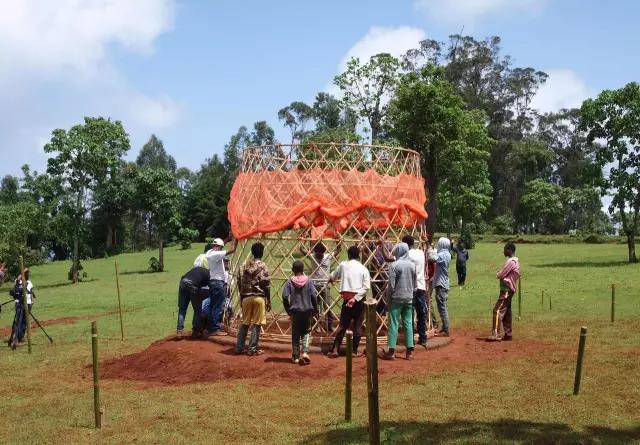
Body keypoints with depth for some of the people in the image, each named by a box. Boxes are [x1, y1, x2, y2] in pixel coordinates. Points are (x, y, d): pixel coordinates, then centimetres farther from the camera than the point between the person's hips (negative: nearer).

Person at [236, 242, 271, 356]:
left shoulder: (246, 265, 7)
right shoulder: (262, 266, -8)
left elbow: (241, 283, 9)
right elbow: (266, 285, -10)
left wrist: (241, 298, 19)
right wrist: (269, 301, -3)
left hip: (246, 297, 5)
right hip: (259, 297, -5)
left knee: (245, 323, 14)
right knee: (256, 324, 1)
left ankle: (239, 347, 16)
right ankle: (253, 349, 3)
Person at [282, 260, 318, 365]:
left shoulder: (290, 282, -5)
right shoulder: (309, 281, -4)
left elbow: (285, 296, -10)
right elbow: (314, 296, -8)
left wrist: (288, 309, 4)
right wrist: (315, 309, 5)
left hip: (295, 311, 0)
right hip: (307, 310, 0)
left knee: (295, 334, 10)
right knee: (306, 332, 12)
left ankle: (295, 357, 13)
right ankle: (305, 352, -8)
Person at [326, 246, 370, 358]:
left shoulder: (343, 265, 3)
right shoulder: (363, 269, -1)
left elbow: (333, 276, 20)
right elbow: (366, 287, -13)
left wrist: (330, 279, 43)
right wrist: (355, 298, -14)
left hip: (346, 298, 1)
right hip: (359, 299, -1)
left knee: (343, 324, 8)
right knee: (358, 325, 8)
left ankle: (335, 349, 3)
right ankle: (354, 351, 8)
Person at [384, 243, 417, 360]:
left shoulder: (395, 265, -12)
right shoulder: (412, 265, 3)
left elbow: (391, 284, -11)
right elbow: (415, 284, 8)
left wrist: (389, 298, -1)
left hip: (397, 298, -4)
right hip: (409, 298, 4)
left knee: (394, 324, 1)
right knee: (408, 323, 8)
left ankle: (392, 351, 1)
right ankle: (409, 351, 9)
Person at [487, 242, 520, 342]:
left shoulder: (511, 261, -15)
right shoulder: (516, 261, 17)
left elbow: (500, 275, -16)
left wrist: (498, 274, 5)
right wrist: (500, 274, 2)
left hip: (506, 289, -10)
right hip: (510, 288, 10)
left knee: (498, 310, -13)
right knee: (506, 311, 13)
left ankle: (495, 334, -18)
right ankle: (508, 334, 16)